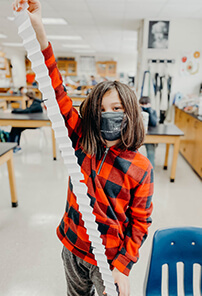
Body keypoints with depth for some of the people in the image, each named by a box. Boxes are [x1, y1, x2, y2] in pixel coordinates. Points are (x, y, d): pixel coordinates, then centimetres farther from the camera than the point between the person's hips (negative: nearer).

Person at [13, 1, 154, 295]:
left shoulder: (141, 169, -21)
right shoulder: (82, 142, -14)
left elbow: (140, 223, -11)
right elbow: (57, 93, -20)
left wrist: (123, 267, -15)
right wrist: (38, 28, -27)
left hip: (109, 259, -3)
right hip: (72, 248, 4)